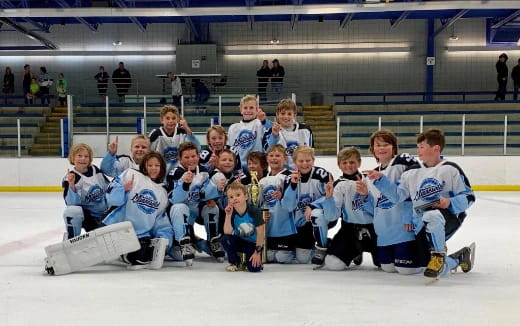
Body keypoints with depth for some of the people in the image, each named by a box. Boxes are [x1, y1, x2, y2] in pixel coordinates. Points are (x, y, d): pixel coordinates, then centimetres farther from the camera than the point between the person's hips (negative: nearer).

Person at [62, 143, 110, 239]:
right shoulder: (70, 178, -15)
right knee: (72, 211, -36)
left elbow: (108, 189, 11)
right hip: (86, 213, -4)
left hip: (103, 214, 4)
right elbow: (72, 203, -26)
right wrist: (71, 185, -39)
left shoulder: (95, 170, -2)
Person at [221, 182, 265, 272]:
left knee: (254, 268, -24)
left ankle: (247, 261, 15)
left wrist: (258, 251, -17)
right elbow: (227, 233, -23)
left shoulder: (254, 211, -21)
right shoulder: (232, 213, -13)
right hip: (240, 242, 3)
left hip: (254, 243, -3)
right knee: (225, 239, -27)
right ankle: (235, 262, -1)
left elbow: (261, 232, -18)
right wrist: (228, 215, -31)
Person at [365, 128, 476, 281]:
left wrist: (450, 202, -21)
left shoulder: (450, 169, -2)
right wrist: (380, 179, -2)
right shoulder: (413, 174, 13)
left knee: (431, 215, -41)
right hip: (422, 226, 5)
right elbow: (397, 195, 8)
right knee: (439, 270, -3)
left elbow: (468, 197, -2)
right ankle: (460, 257, 29)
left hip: (449, 217, -4)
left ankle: (439, 255, -17)